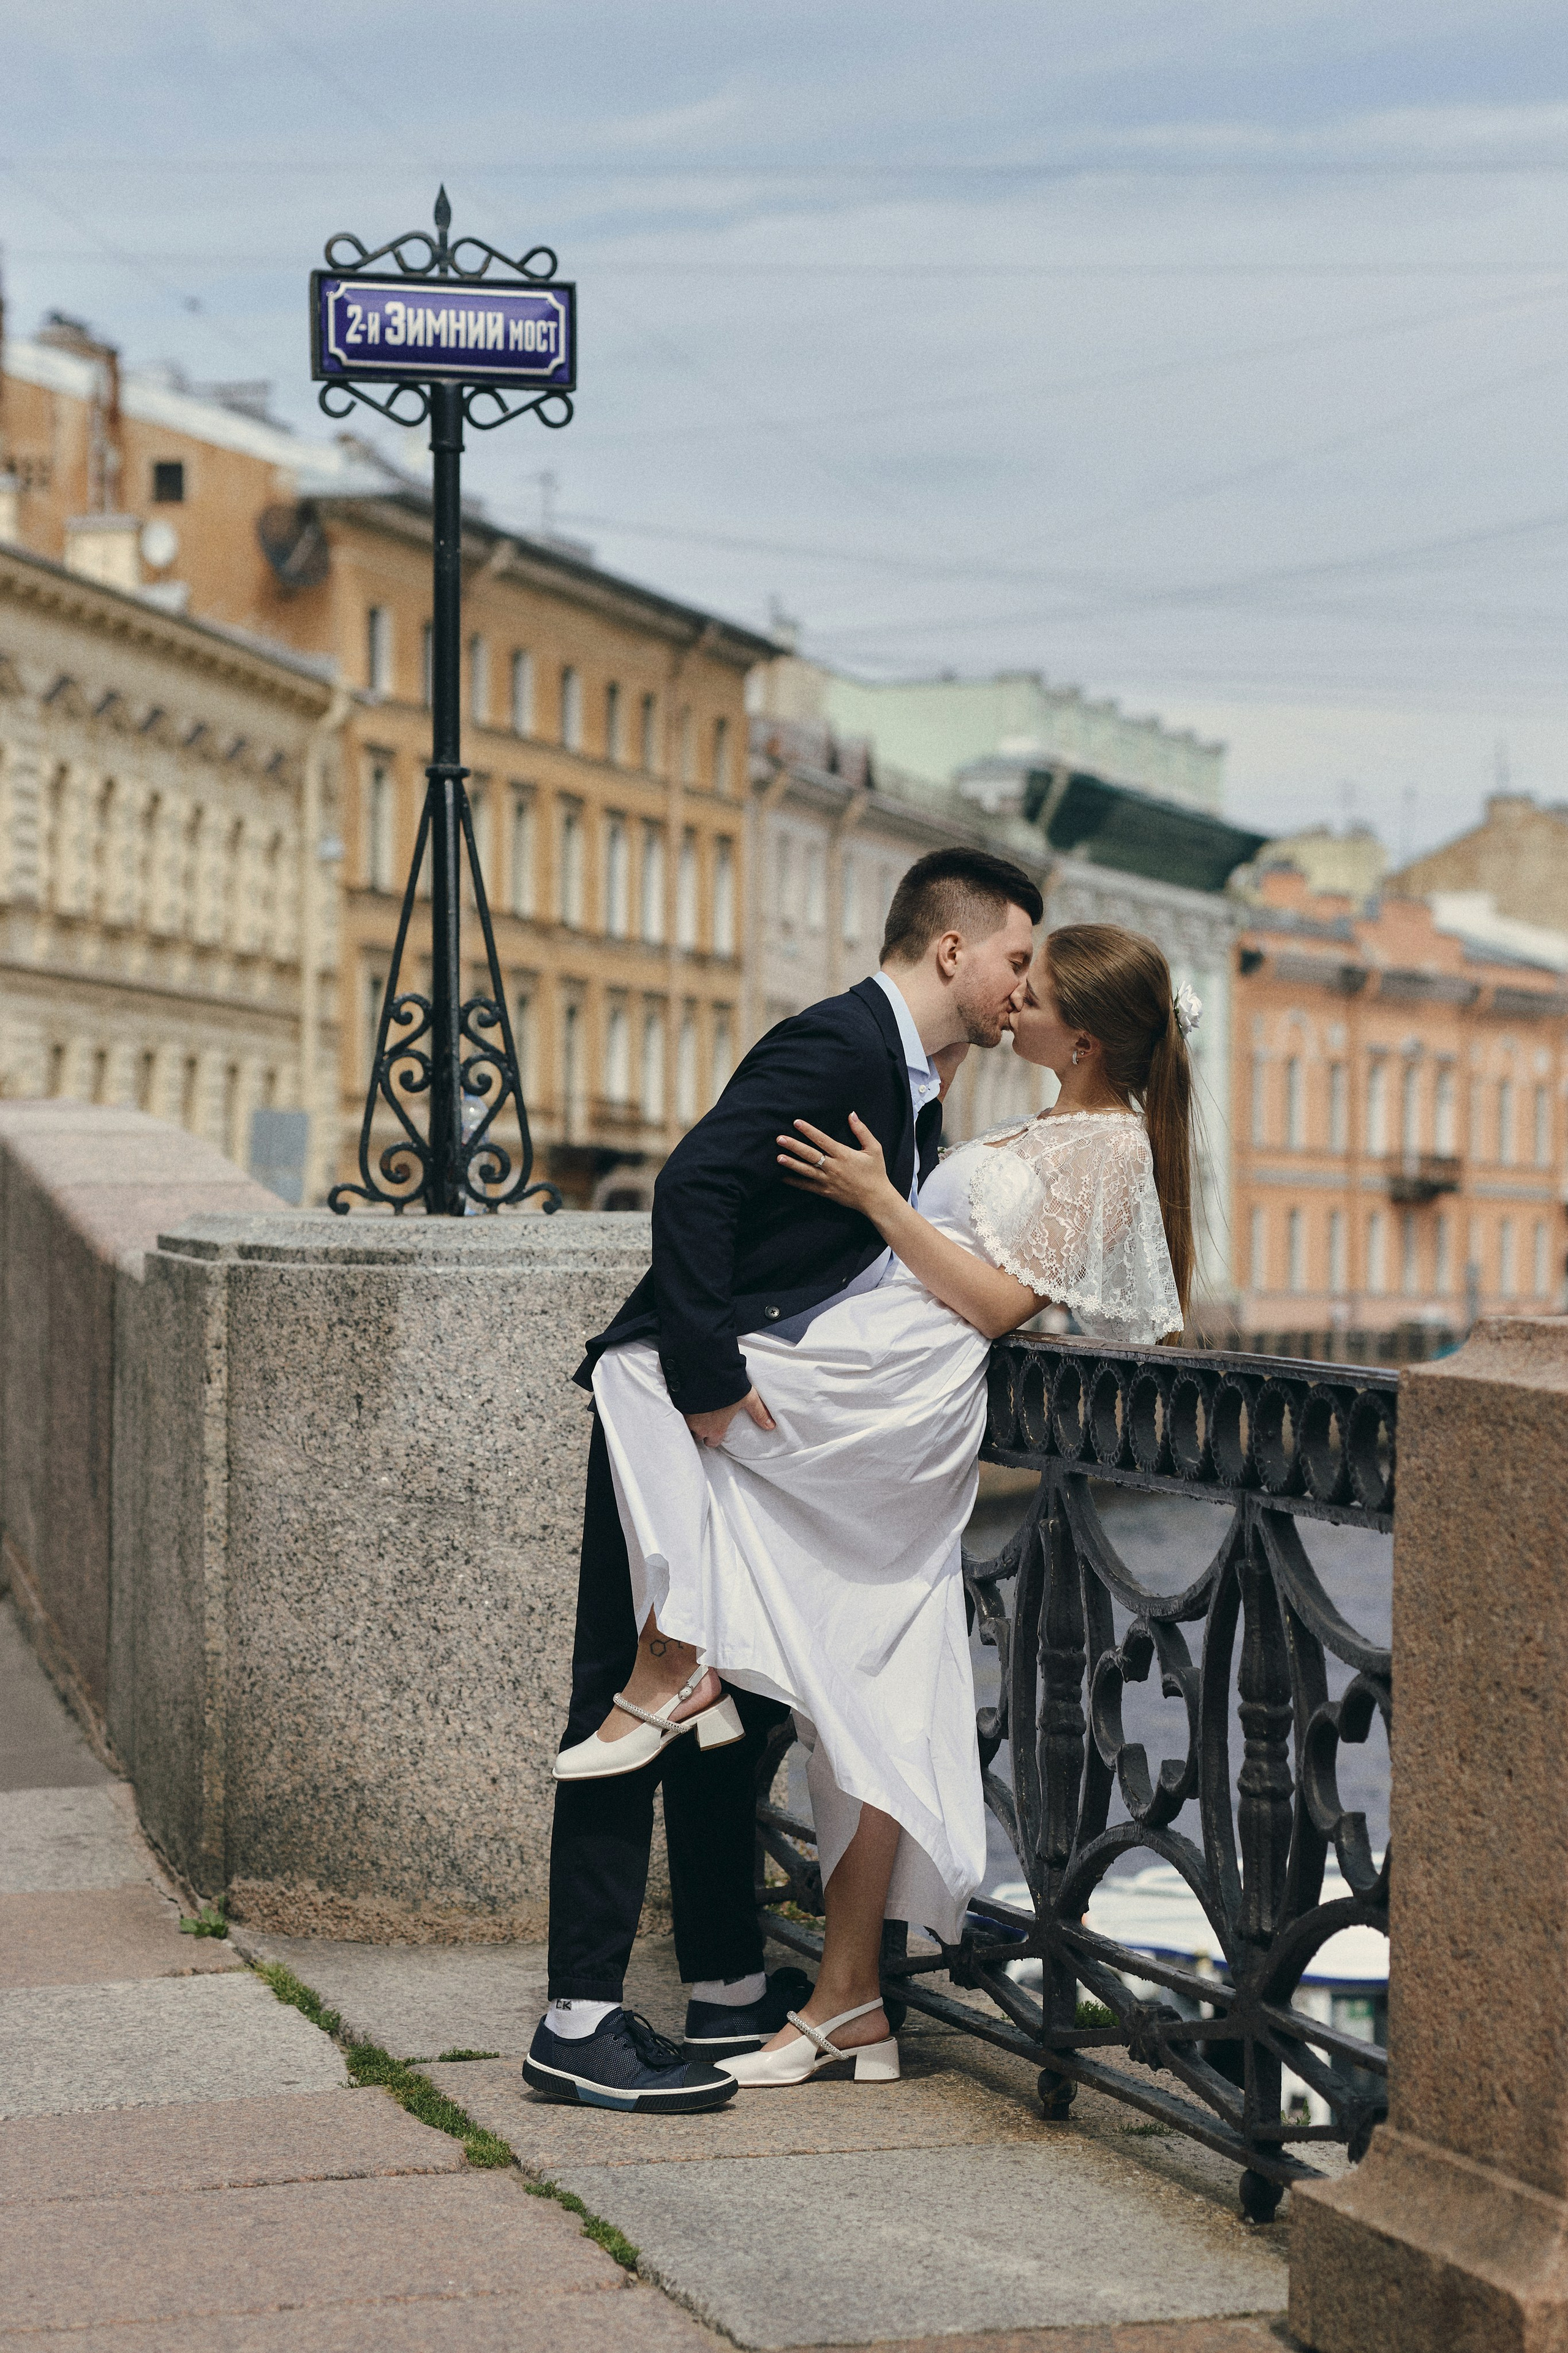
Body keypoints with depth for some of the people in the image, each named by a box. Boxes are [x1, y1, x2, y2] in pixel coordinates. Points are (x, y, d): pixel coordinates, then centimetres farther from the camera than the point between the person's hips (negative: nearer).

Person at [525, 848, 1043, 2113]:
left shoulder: (916, 1087, 15)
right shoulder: (837, 1046, -15)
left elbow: (896, 1268, 23)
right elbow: (694, 1186, -26)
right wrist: (708, 1379, -27)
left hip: (757, 1418, 10)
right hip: (678, 1403, -10)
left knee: (729, 1708, 15)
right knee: (632, 1708, -8)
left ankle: (729, 1984, 24)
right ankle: (581, 2023, -5)